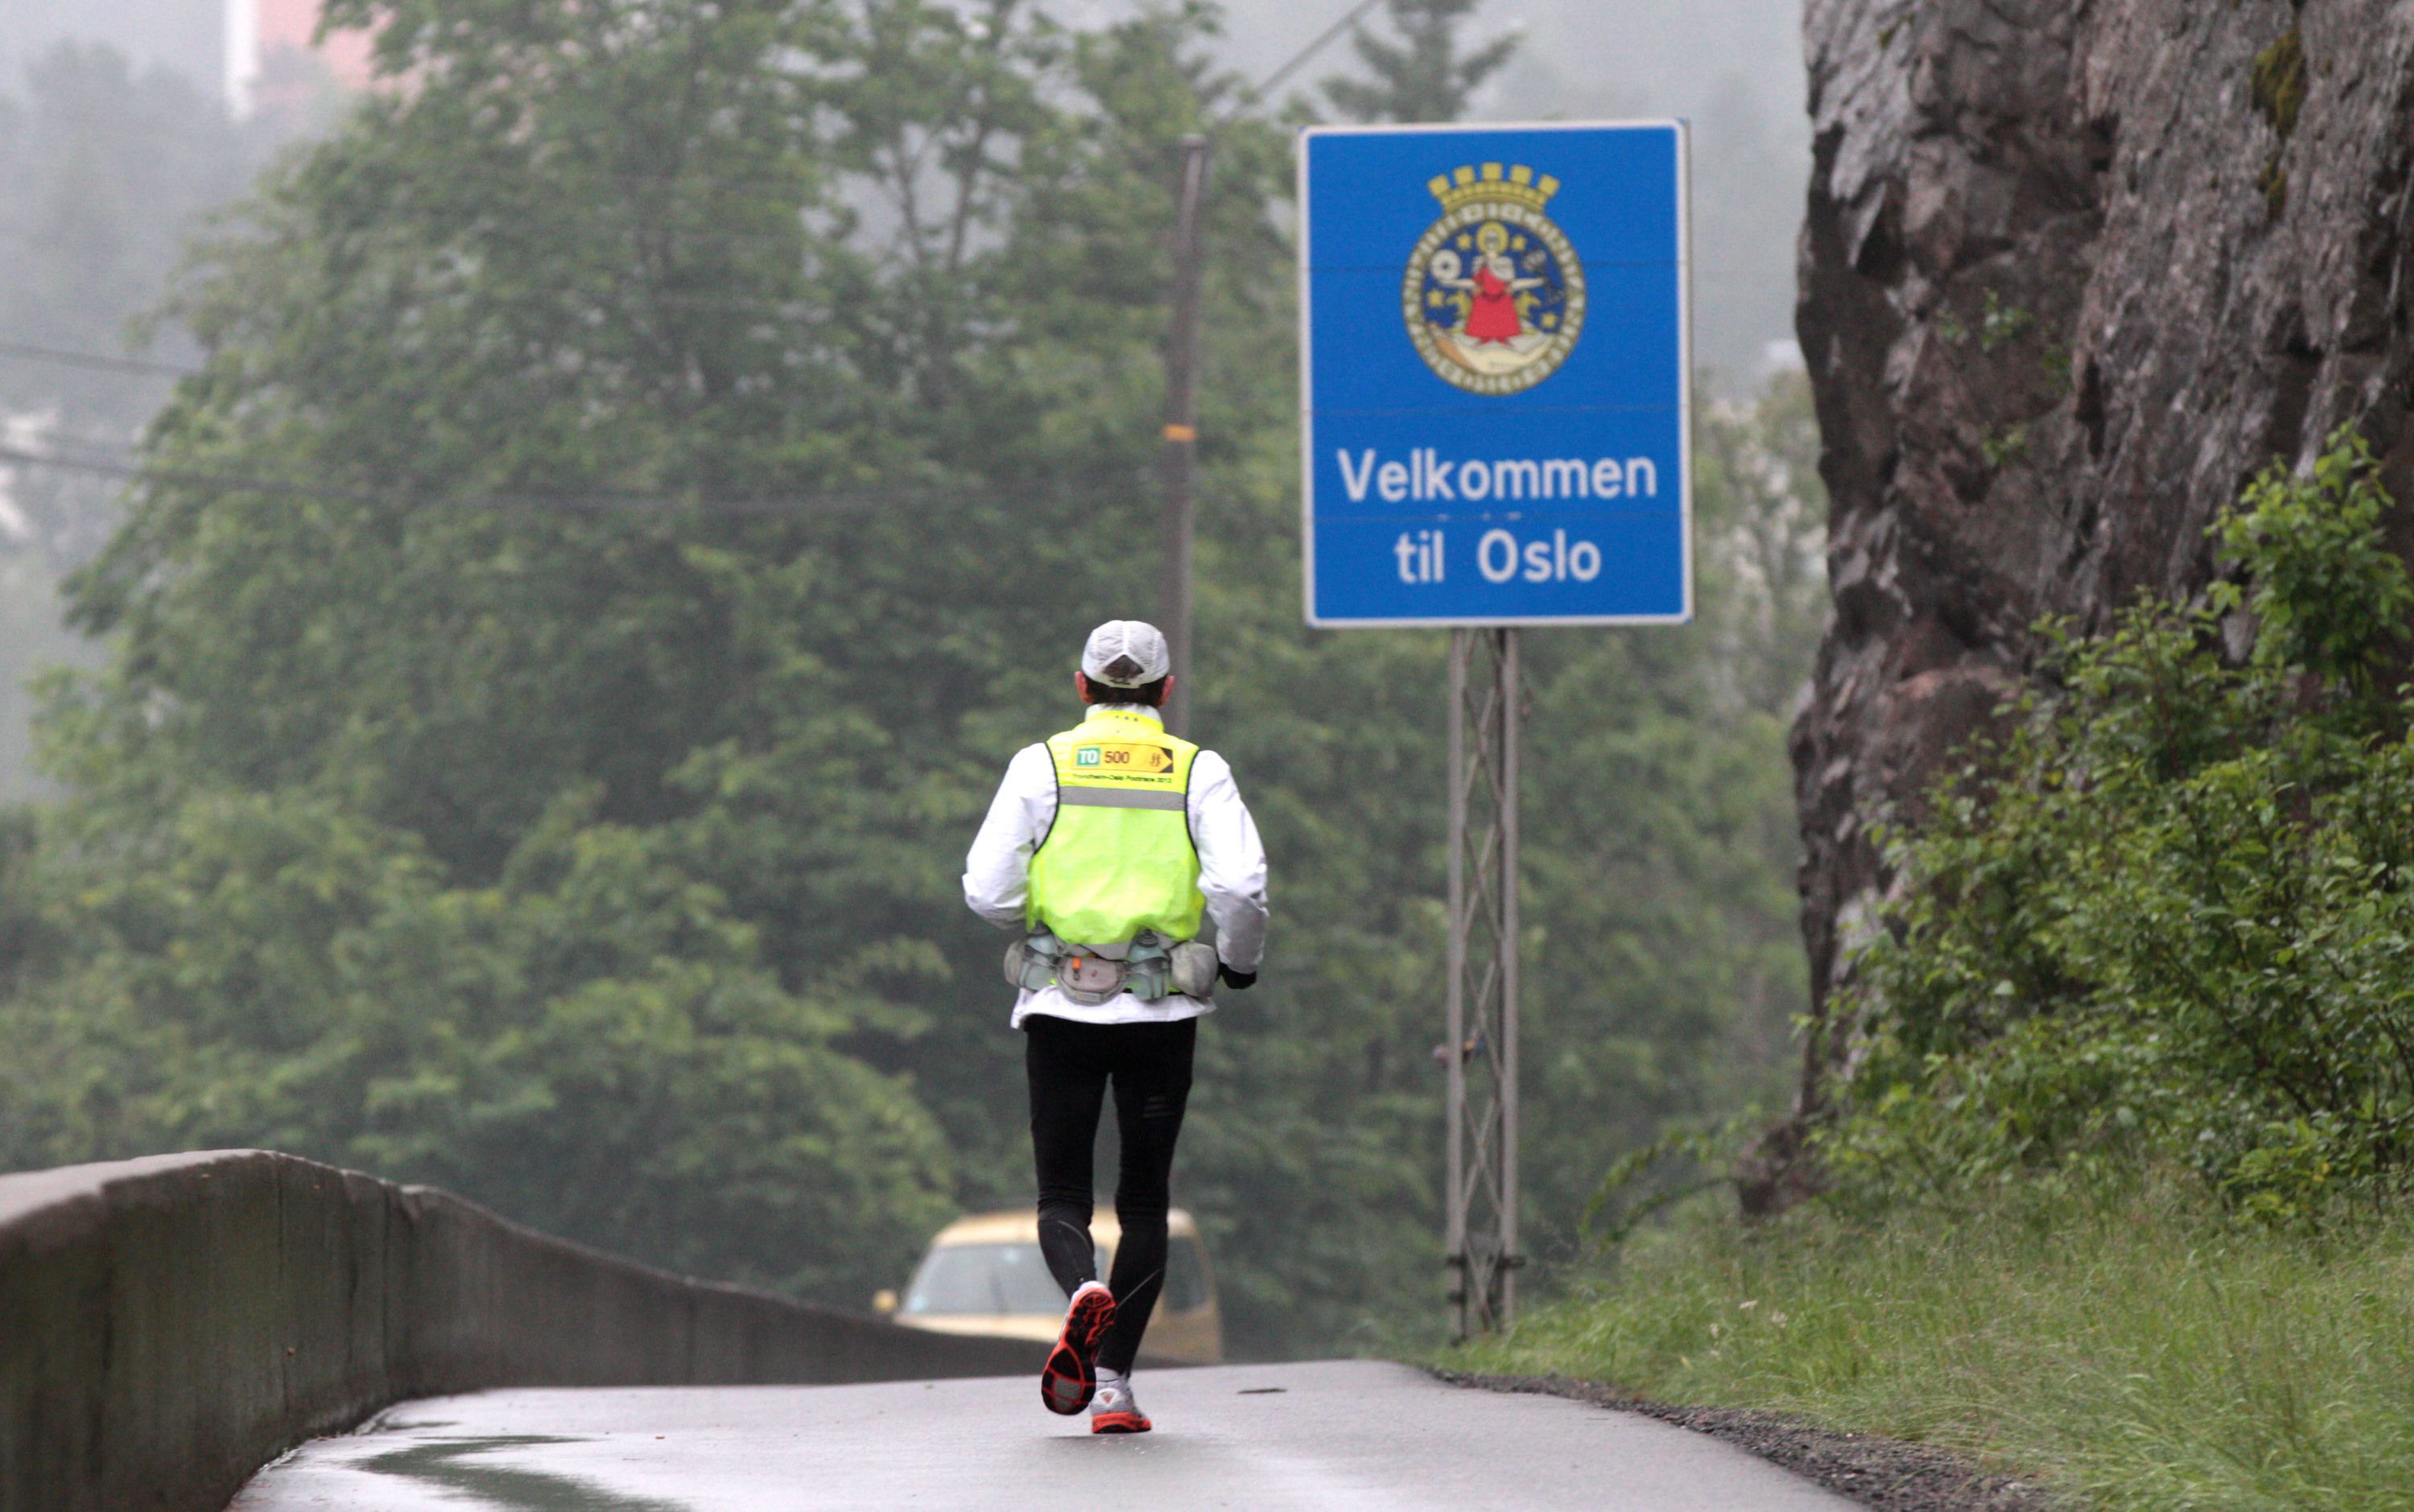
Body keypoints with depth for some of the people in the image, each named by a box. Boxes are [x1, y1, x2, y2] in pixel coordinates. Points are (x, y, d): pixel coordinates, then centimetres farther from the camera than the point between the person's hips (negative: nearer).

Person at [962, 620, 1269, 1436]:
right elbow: (1240, 885, -10)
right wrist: (1240, 959, 9)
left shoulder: (1043, 765, 2)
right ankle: (1113, 1383, 1)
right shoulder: (1199, 772, 2)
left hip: (1061, 1004, 0)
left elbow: (987, 891, -4)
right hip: (1163, 1010, 0)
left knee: (1062, 1193, 7)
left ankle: (1083, 1289, -27)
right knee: (1145, 1200, 10)